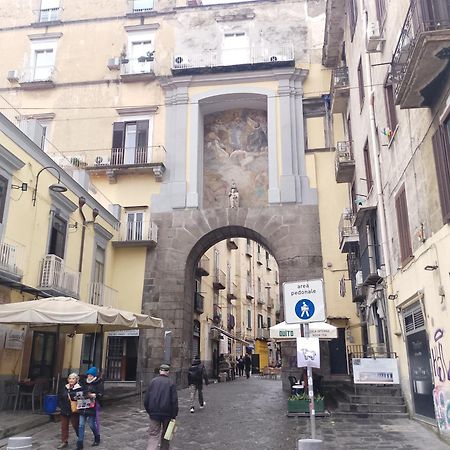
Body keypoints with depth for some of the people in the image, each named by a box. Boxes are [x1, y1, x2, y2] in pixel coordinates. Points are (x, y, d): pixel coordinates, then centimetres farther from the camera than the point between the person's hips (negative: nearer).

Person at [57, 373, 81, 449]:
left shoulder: (79, 389, -11)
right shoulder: (64, 388, 4)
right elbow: (59, 399, 11)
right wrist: (62, 406, 1)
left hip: (74, 411, -4)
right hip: (64, 411, 5)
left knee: (76, 426, 6)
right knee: (64, 427, 10)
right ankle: (64, 442, 23)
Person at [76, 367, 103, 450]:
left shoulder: (98, 383, -4)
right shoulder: (85, 383, 12)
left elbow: (100, 395, -9)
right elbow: (82, 392, 21)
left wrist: (94, 395, -25)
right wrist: (80, 396, 1)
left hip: (92, 406, -5)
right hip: (83, 406, 5)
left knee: (92, 424, 5)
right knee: (81, 425, 2)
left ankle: (97, 438, 31)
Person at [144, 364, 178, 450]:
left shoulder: (153, 381, 0)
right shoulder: (170, 383, -6)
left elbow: (146, 399, 3)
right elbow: (174, 401, -9)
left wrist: (149, 411, 16)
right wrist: (174, 416, -2)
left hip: (154, 413, 1)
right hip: (167, 414, -1)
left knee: (153, 435, 2)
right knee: (165, 434, 19)